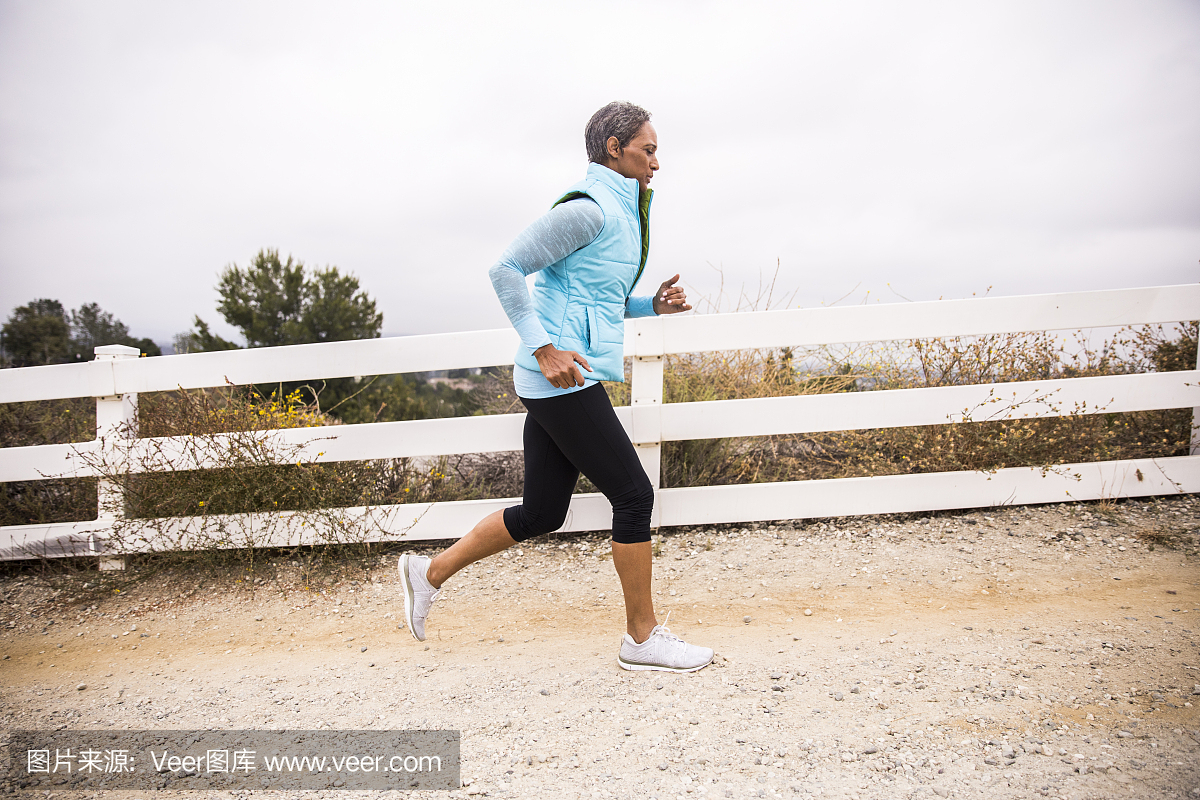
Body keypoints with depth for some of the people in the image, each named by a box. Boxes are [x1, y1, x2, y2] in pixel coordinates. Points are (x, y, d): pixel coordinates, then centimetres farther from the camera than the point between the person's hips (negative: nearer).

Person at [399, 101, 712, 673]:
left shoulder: (617, 212, 21)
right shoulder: (587, 209, -11)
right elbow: (506, 269, -16)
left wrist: (652, 305, 13)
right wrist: (545, 348, -20)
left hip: (561, 383, 10)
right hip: (564, 379, -10)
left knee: (541, 513, 14)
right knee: (633, 496, -4)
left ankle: (431, 572, 26)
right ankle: (642, 637, 8)